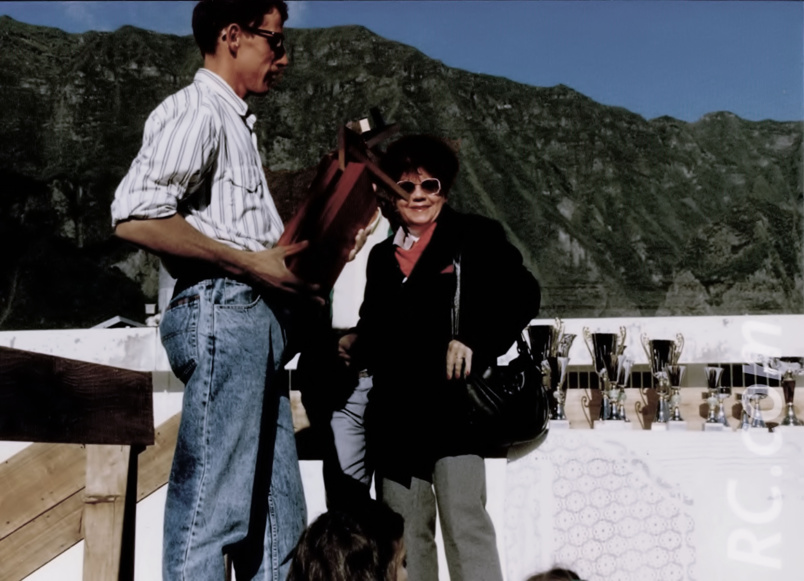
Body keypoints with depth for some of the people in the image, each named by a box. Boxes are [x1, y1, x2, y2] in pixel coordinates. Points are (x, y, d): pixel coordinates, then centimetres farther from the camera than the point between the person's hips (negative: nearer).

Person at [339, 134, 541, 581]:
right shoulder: (382, 257, 21)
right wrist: (355, 345, 6)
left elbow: (521, 294, -5)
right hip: (395, 412, 5)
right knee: (405, 534, 7)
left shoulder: (475, 236, 5)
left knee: (465, 524, -10)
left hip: (451, 405, -5)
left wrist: (473, 340, -17)